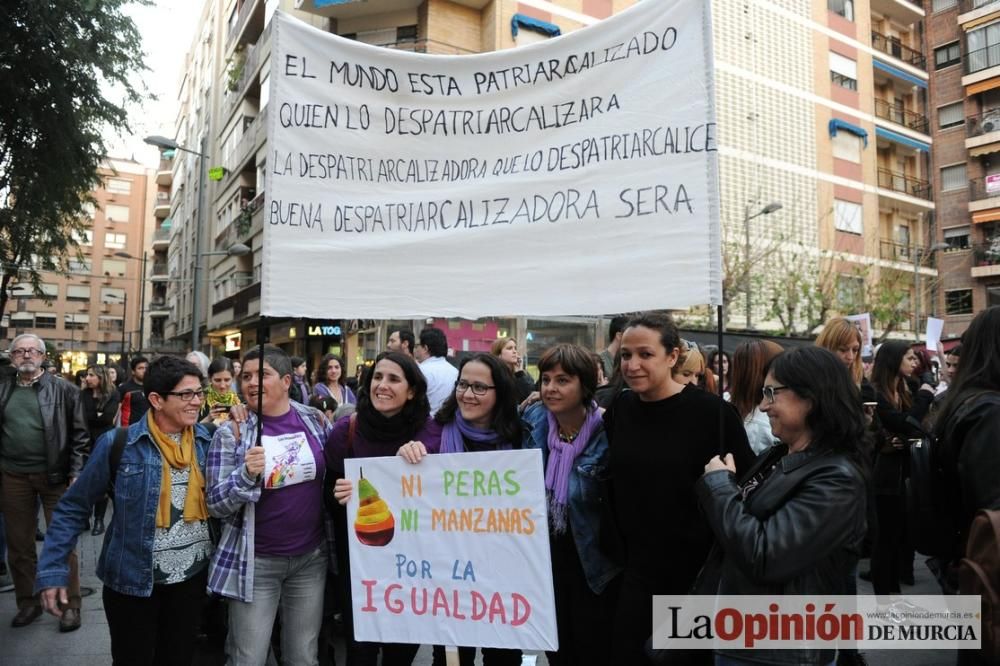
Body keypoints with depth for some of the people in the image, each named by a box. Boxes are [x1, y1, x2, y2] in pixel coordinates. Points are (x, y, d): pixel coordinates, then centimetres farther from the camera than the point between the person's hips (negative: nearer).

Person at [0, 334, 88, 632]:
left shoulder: (64, 390, -3)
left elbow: (80, 435, -4)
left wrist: (75, 475, -11)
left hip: (55, 476, -3)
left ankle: (70, 605, 15)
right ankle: (27, 602, 30)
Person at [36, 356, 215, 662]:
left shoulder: (208, 440, -5)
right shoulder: (118, 444, -14)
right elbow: (73, 507, -5)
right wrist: (53, 570, -10)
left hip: (194, 574, 3)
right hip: (133, 580, -3)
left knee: (180, 657, 21)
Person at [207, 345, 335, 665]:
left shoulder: (315, 420, -1)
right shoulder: (231, 433, -8)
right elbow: (216, 505, -10)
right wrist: (247, 474, -26)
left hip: (311, 557, 3)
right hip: (256, 562, -2)